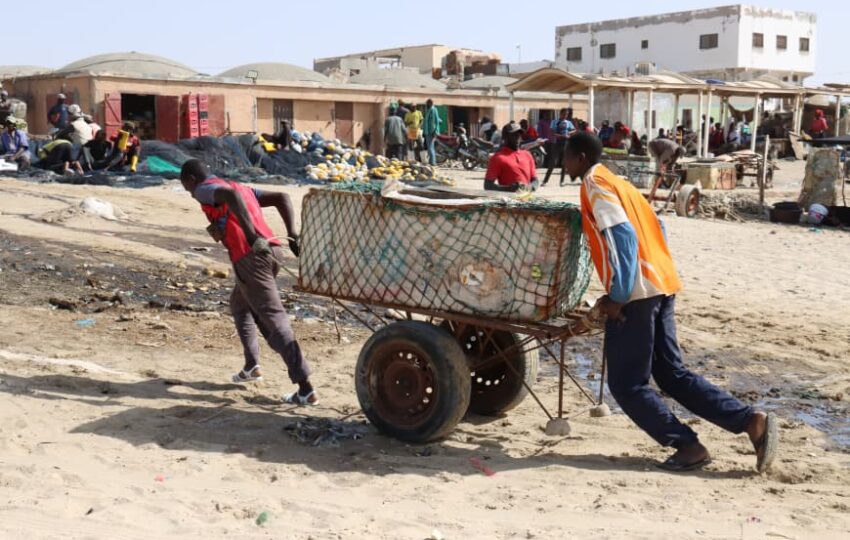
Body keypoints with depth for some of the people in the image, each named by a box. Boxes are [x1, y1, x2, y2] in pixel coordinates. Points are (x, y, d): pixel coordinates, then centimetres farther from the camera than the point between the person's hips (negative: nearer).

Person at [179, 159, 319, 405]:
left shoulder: (205, 189, 6)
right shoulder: (243, 187, 31)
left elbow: (230, 195, -18)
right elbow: (282, 197, 22)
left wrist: (250, 235, -24)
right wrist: (291, 233, 11)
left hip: (250, 257, -8)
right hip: (272, 250, 8)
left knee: (274, 321, -9)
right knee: (239, 304, 30)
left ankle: (305, 389, -13)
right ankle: (252, 366, 30)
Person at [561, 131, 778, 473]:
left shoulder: (594, 185, -5)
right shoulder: (615, 182, 22)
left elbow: (622, 237, -19)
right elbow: (654, 228, 22)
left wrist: (618, 297, -17)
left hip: (636, 293, -9)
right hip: (662, 285, 9)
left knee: (626, 384, 2)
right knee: (673, 375, 12)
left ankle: (688, 446, 2)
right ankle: (752, 420, 3)